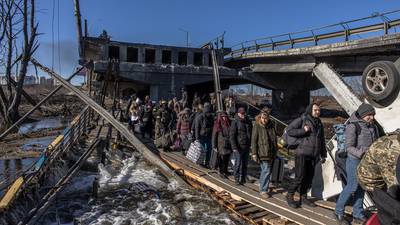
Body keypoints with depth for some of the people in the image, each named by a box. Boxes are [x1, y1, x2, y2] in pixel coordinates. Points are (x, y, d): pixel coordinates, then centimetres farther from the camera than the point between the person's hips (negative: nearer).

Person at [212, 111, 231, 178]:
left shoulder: (229, 124, 5)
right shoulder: (217, 125, -7)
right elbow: (214, 136, -6)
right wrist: (214, 146, -8)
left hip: (228, 145, 4)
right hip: (221, 145, -4)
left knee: (227, 159, 11)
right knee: (221, 159, 1)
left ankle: (225, 171, 28)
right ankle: (221, 172, 16)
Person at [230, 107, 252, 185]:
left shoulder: (248, 122, 11)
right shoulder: (235, 122, -9)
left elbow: (251, 134, 21)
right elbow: (232, 135, -11)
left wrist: (250, 144, 15)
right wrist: (234, 147, -16)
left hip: (246, 147, 6)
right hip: (238, 147, -6)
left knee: (245, 163, 12)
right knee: (238, 163, -2)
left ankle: (243, 178, 24)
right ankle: (237, 178, 11)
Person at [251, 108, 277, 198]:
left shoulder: (271, 125, 7)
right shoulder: (257, 126, -9)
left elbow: (275, 139, 18)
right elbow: (253, 140, -10)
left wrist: (275, 151, 19)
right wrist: (254, 153, -14)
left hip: (271, 153, 6)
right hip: (262, 153, -5)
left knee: (265, 171, 15)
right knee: (266, 170, -9)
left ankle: (263, 188, 29)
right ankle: (263, 190, 2)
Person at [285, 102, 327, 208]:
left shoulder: (319, 124, 16)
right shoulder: (302, 119, -5)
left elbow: (322, 141, 23)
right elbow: (289, 130, -8)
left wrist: (323, 155, 19)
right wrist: (303, 131, -17)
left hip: (313, 156, 7)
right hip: (302, 154, -7)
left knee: (309, 177, 10)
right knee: (300, 177, -8)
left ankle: (303, 197, 25)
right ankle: (289, 195, 9)